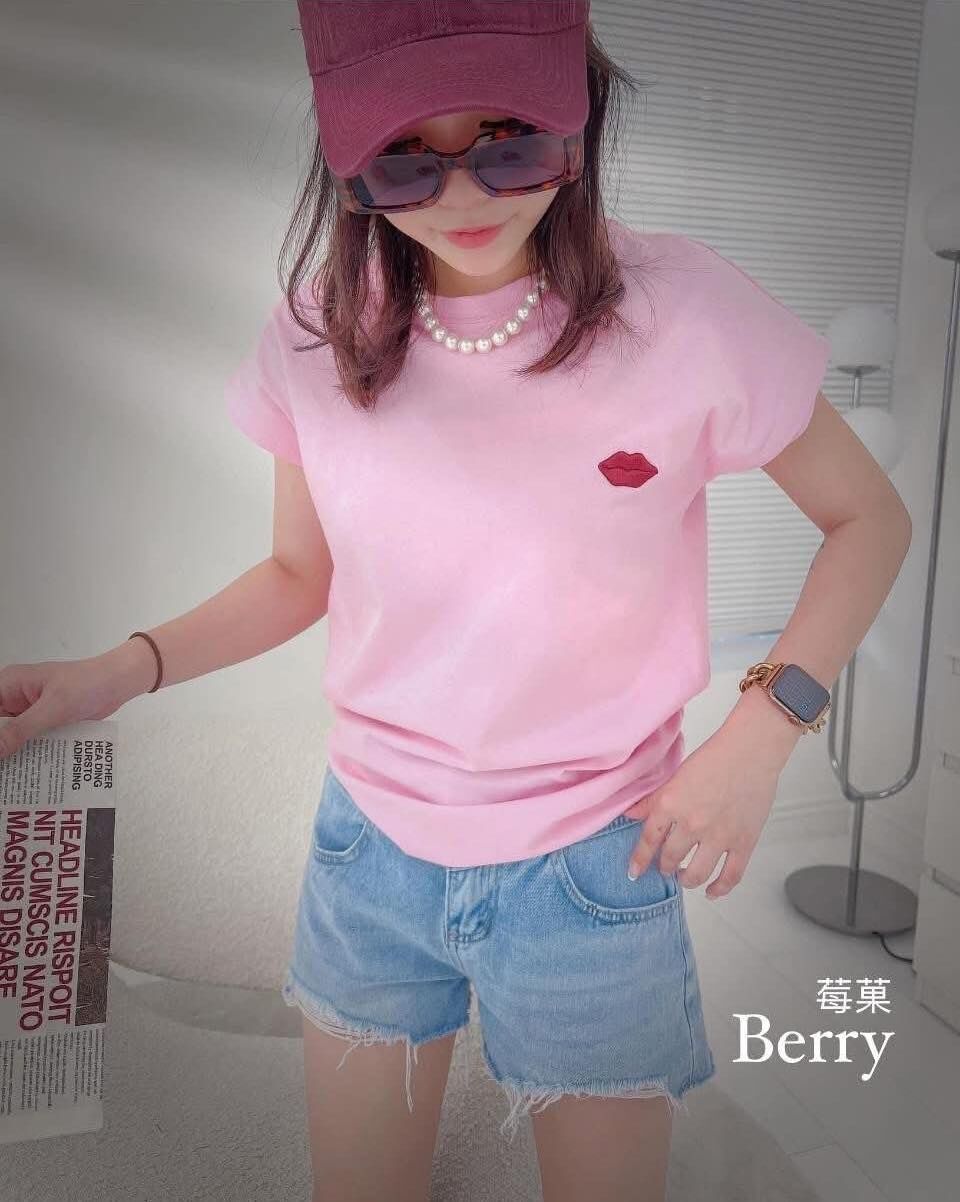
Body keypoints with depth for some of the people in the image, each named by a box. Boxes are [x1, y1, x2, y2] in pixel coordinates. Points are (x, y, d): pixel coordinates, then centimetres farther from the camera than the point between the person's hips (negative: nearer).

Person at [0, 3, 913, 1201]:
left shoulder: (684, 312, -17)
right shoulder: (319, 335, -7)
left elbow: (867, 518, -4)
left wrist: (762, 730, -17)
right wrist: (115, 674, -9)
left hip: (589, 875, -2)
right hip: (368, 856, 3)